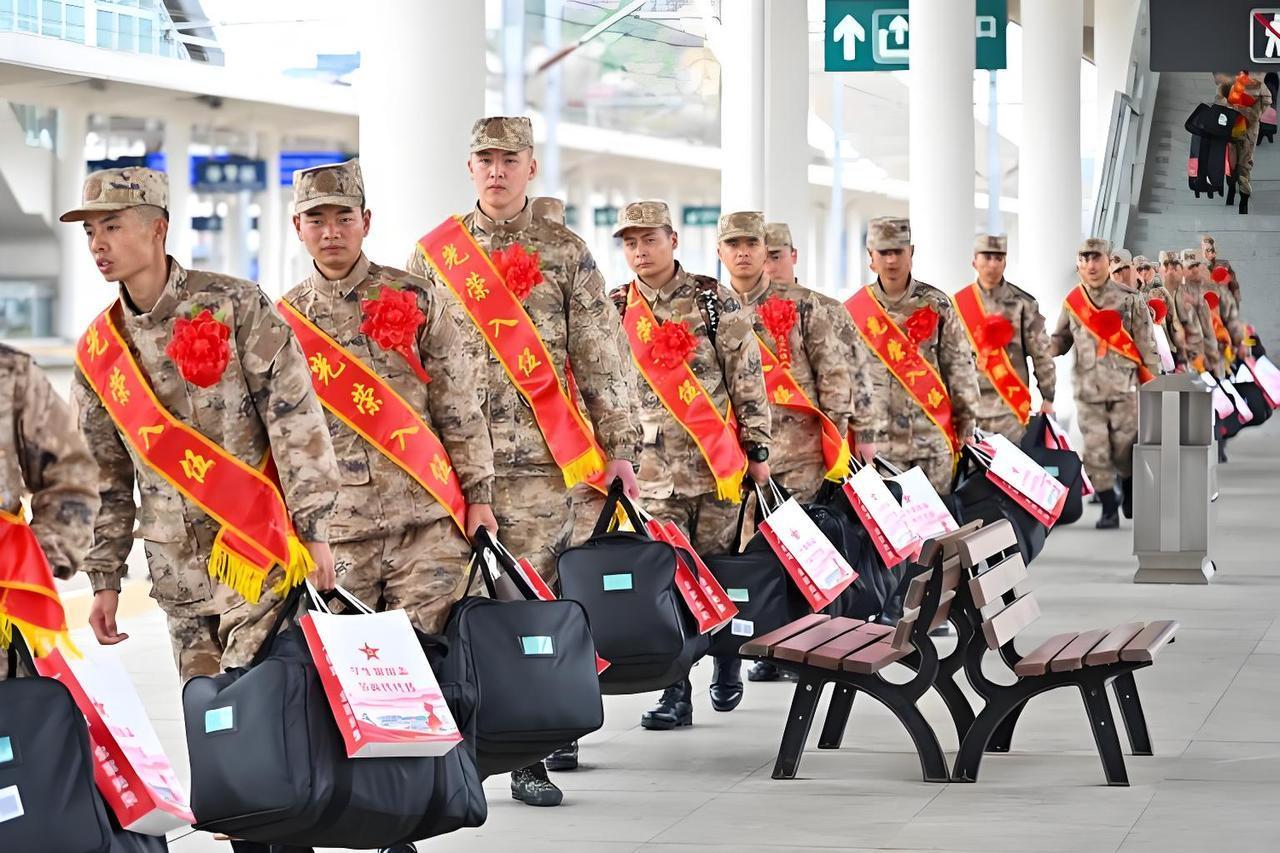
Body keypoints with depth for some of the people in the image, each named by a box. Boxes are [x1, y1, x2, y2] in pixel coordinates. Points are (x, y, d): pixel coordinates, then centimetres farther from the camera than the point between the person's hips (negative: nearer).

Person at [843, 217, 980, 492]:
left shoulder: (935, 304, 4)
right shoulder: (853, 311, 5)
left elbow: (961, 367, 6)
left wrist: (967, 427, 4)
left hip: (932, 437, 0)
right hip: (878, 441, 0)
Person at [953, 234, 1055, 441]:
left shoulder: (1023, 304, 2)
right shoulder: (957, 305, 7)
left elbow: (1042, 353, 3)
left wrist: (1048, 397, 1)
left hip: (1010, 407, -2)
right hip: (969, 406, 2)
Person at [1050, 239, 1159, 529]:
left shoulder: (1129, 300, -1)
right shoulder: (1072, 302, 7)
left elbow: (1146, 345, 1)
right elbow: (1060, 341, 15)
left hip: (1124, 387, -2)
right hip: (1088, 390, 2)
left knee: (1124, 449, 4)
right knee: (1096, 452, -3)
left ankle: (1130, 494, 30)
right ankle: (1109, 509, 7)